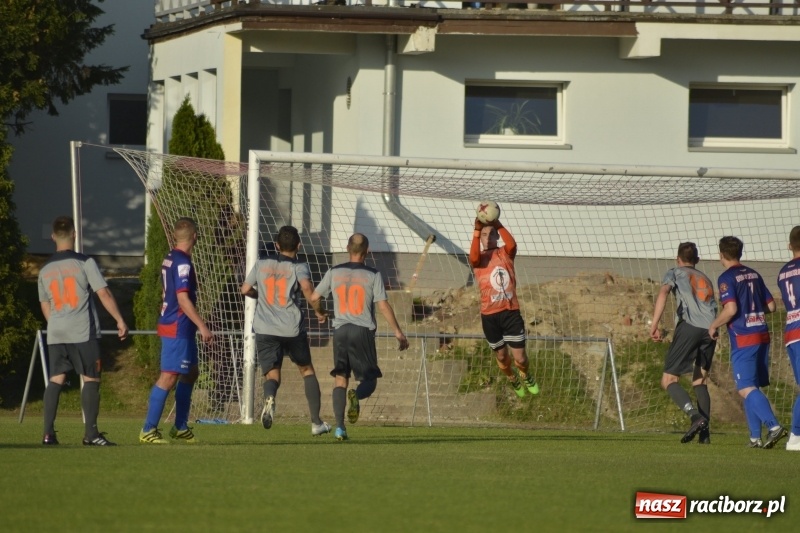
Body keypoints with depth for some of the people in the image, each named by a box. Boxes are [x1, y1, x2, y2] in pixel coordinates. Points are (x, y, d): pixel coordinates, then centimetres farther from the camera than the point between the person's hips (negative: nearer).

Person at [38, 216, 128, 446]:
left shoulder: (45, 270, 11)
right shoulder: (84, 262, -5)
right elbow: (103, 293, -9)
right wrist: (120, 321, -3)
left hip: (56, 334, 5)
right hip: (83, 332, -5)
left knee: (56, 379, 6)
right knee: (91, 379, 0)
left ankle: (48, 433, 1)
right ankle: (91, 433, -5)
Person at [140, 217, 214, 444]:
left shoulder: (170, 259, 13)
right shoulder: (182, 263, -16)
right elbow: (183, 299, -22)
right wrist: (202, 326, -20)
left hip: (175, 326, 10)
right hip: (178, 328, -10)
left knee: (191, 373, 18)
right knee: (169, 376, -11)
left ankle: (180, 428, 23)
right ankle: (148, 430, -11)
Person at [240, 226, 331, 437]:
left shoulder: (262, 265, 9)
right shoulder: (299, 267, -2)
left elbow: (245, 289, 15)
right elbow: (307, 288, -20)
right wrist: (318, 311, -6)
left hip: (265, 330, 1)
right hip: (293, 328, -1)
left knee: (272, 374, 1)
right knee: (307, 370, 18)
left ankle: (269, 397, -37)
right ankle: (316, 422, 18)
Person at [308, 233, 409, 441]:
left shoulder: (334, 273, 6)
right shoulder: (373, 275, -2)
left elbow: (313, 298, 12)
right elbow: (383, 306, -6)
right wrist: (398, 332, 1)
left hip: (340, 330, 2)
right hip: (363, 330, -2)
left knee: (340, 378, 6)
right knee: (369, 379, 5)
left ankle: (340, 426, -6)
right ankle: (356, 396, -31)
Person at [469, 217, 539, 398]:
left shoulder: (505, 253, 5)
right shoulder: (479, 259, 1)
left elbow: (512, 244, -19)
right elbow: (474, 257, -25)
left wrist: (498, 225, -30)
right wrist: (477, 230, -35)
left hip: (511, 312, 0)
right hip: (490, 315, 0)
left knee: (520, 358, -1)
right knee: (501, 356, 15)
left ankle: (526, 376, 33)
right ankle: (513, 380, 46)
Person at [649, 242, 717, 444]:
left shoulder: (675, 273, 17)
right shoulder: (706, 279, 33)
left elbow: (663, 293, -3)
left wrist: (654, 325, -9)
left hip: (689, 325, -5)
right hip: (710, 328, 5)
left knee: (669, 380, -1)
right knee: (699, 381, 16)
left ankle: (696, 416, -24)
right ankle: (704, 431, 0)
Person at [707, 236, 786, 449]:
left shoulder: (727, 278, -8)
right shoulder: (754, 275, 13)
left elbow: (731, 309, -19)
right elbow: (771, 306, 15)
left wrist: (714, 325, -4)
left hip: (743, 339, -7)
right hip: (762, 336, 7)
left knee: (746, 389, -9)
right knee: (752, 387, 13)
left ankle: (774, 426, -26)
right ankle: (755, 437, 10)